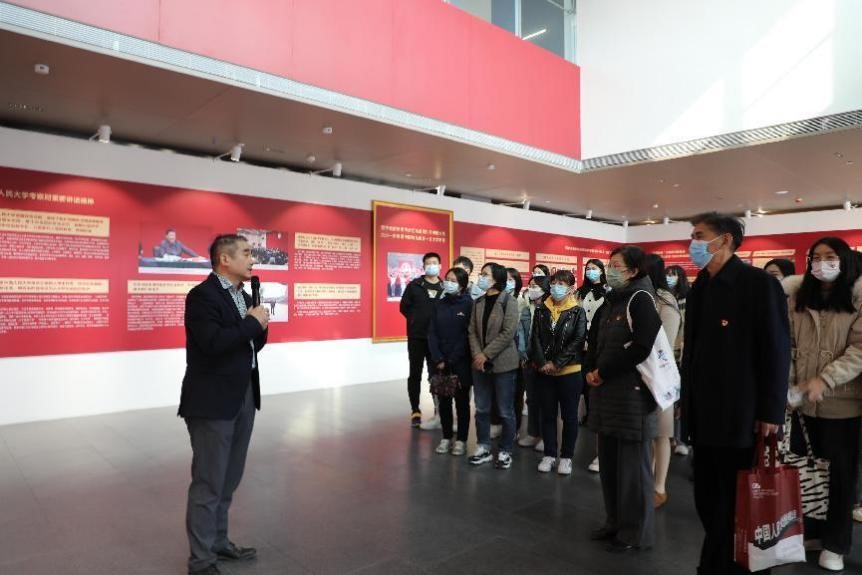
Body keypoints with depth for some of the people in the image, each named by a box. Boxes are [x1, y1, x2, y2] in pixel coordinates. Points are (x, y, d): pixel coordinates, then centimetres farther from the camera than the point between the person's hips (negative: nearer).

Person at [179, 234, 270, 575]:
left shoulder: (243, 296, 13)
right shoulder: (202, 295, -14)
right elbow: (213, 342, -27)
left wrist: (260, 325, -3)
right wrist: (252, 322, -17)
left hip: (243, 398, 8)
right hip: (213, 402, -8)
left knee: (228, 480, 18)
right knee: (208, 483, 2)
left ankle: (219, 542, 32)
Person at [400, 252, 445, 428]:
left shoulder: (445, 287, 3)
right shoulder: (414, 285, 1)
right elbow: (404, 307, 3)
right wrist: (415, 320, -1)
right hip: (416, 337, -1)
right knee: (415, 374, 5)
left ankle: (439, 412, 15)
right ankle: (415, 411, 15)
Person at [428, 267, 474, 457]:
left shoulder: (468, 305, -6)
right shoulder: (440, 304, 6)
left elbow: (467, 335, -11)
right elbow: (432, 333, 3)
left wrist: (452, 360, -13)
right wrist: (438, 359, -7)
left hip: (461, 362, -4)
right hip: (441, 362, 4)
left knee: (461, 401, 6)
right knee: (443, 400, 9)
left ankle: (461, 439, 17)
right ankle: (446, 437, 23)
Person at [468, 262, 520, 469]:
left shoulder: (508, 301, -9)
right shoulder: (478, 302, 8)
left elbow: (508, 333, -16)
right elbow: (472, 331, 5)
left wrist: (486, 354, -16)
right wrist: (477, 354, -10)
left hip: (502, 363, -5)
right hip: (480, 363, 5)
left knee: (505, 411, 5)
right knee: (481, 409, 12)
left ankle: (505, 452, 19)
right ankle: (483, 448, 26)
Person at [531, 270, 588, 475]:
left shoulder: (578, 312, -4)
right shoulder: (541, 309, 5)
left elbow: (578, 341, -11)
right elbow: (536, 337, 0)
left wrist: (557, 363, -15)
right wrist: (542, 363, -12)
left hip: (569, 371, -3)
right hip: (544, 371, 3)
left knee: (569, 415, 6)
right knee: (548, 414, 11)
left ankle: (566, 456, 19)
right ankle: (549, 454, 22)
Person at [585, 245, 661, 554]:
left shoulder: (641, 299, -10)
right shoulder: (610, 301, 14)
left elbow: (642, 346, -21)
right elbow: (594, 339, 19)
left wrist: (603, 372, -13)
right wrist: (591, 369, 1)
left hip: (632, 391, -8)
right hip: (606, 390, 8)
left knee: (631, 464, 2)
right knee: (609, 461, 15)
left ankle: (636, 533, 16)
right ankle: (616, 521, 30)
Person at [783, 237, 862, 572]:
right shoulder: (797, 296, 6)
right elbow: (786, 343, 4)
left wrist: (825, 380, -20)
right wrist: (788, 382, -7)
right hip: (802, 399, 3)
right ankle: (806, 528, 29)